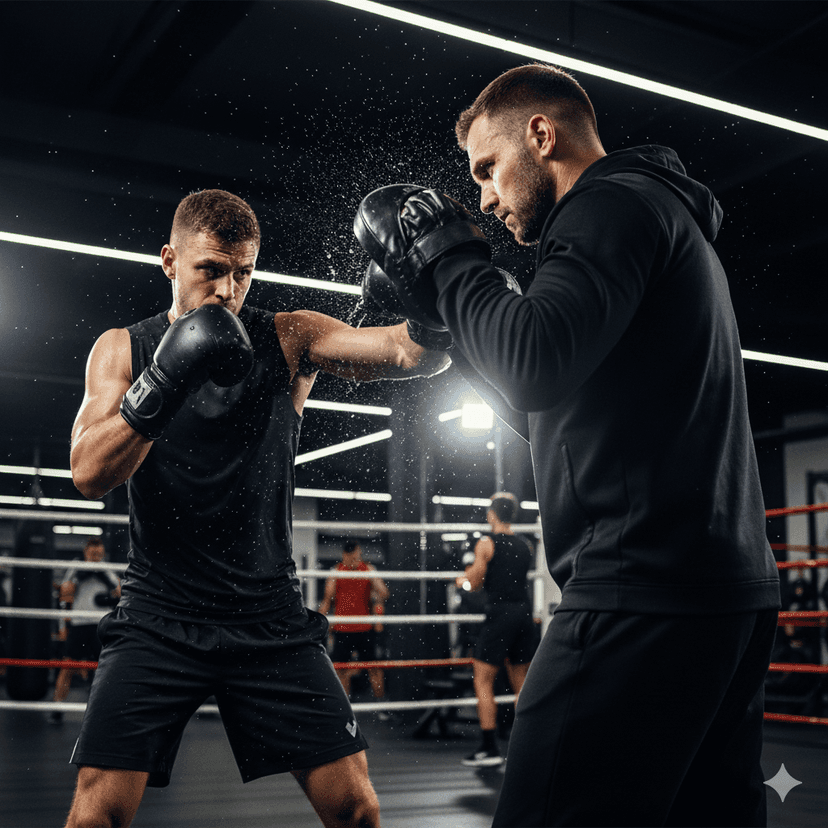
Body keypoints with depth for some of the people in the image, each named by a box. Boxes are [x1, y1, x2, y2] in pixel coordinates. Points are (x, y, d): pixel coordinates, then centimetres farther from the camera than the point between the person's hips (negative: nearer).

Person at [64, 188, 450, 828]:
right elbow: (90, 475, -13)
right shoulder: (123, 349, 1)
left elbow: (415, 355, -12)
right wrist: (162, 383, -28)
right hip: (159, 619, 0)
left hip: (271, 618, 1)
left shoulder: (290, 340, 1)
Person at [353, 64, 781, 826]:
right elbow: (550, 412, 29)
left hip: (647, 594, -11)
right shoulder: (665, 220, 27)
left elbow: (536, 366, -23)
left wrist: (452, 257, -6)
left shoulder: (615, 203, -5)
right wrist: (448, 308, 23)